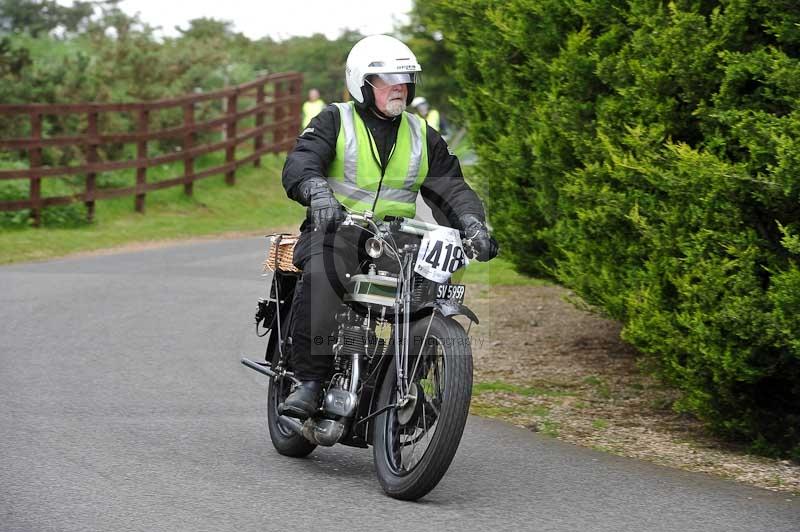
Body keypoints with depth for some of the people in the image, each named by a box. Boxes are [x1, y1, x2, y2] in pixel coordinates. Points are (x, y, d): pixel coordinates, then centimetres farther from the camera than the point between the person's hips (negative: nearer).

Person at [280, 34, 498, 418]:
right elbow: (300, 162, -12)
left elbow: (451, 187, 11)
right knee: (322, 282, -36)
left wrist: (473, 224, -10)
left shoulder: (422, 136, 18)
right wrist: (318, 191, -36)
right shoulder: (334, 122, 5)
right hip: (336, 230, -3)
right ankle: (309, 382, -30)